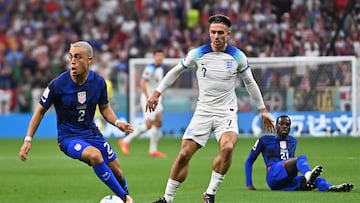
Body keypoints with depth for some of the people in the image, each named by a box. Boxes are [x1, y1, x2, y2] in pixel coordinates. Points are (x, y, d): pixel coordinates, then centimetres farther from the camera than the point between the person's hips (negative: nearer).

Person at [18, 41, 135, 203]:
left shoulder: (98, 82, -6)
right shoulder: (58, 84, -16)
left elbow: (105, 108, 11)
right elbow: (41, 110, -3)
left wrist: (117, 123, -9)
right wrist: (28, 140, -5)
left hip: (92, 133, 4)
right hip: (68, 137, -4)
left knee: (116, 170, 4)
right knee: (95, 155, -32)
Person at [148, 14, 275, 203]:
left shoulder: (237, 56, -3)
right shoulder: (197, 54, -3)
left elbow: (250, 83, 11)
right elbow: (176, 71, 12)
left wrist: (263, 110, 12)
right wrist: (157, 93, 9)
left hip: (226, 113, -1)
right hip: (203, 111, 1)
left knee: (227, 148, -29)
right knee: (184, 155, -5)